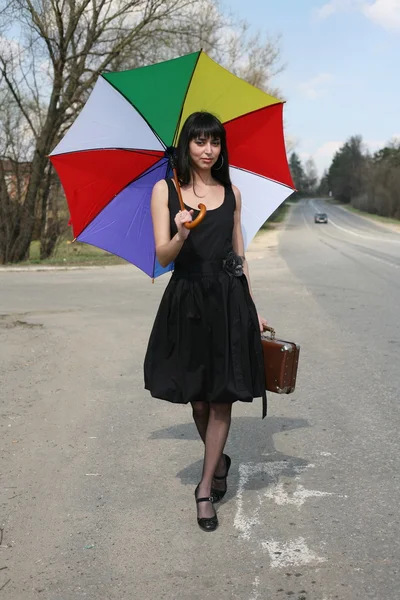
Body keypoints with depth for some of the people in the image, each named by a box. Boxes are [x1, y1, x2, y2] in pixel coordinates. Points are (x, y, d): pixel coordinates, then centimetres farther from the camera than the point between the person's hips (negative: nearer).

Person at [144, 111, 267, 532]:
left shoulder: (231, 193, 9)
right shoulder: (165, 190, 0)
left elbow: (239, 254, 13)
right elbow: (162, 257, -7)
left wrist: (252, 309, 11)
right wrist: (181, 235, -28)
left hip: (229, 299, 2)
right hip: (187, 300, -1)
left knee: (222, 396, 0)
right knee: (197, 397, 8)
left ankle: (205, 489, 11)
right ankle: (219, 462, 35)